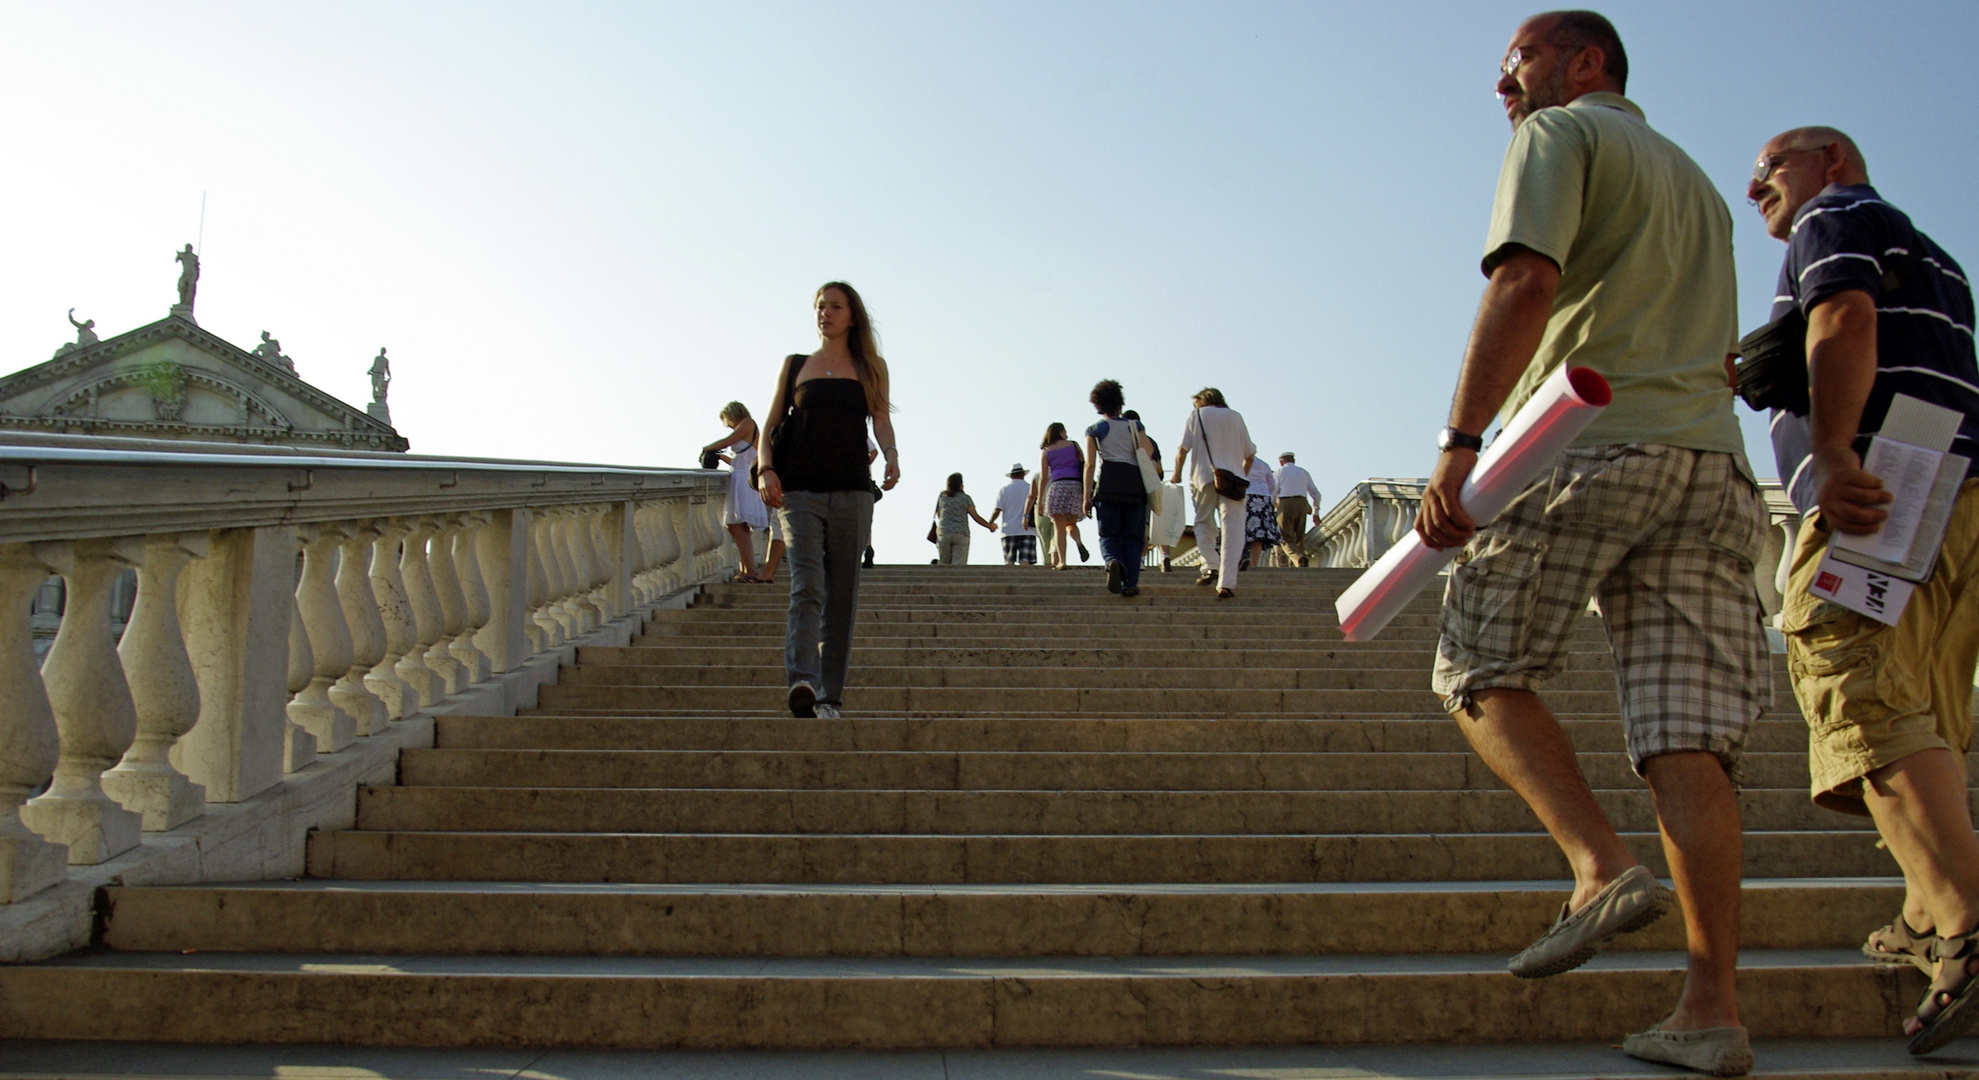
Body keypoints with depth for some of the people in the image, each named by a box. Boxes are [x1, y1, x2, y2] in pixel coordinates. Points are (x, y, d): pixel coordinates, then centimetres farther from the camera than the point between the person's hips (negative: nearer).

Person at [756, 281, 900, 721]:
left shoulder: (872, 367, 15)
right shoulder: (795, 365, 15)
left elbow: (881, 420, 7)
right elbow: (771, 425, 12)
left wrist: (891, 454, -15)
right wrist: (765, 468, -6)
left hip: (852, 491, 1)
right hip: (800, 491, -1)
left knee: (842, 595, 2)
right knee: (806, 586, -17)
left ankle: (830, 694, 8)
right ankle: (802, 682, -29)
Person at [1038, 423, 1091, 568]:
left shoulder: (1046, 451, 10)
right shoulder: (1074, 445, 13)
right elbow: (1084, 466, 8)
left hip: (1057, 486, -1)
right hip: (1076, 485, 1)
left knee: (1059, 527, 0)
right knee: (1071, 524, 15)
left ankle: (1061, 561, -13)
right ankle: (1079, 542, -17)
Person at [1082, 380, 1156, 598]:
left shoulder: (1094, 430, 13)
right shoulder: (1134, 425, 15)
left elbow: (1090, 464, 3)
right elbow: (1148, 451, -1)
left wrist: (1087, 497, 1)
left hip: (1107, 485, -1)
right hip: (1135, 485, 1)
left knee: (1108, 534, 1)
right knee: (1132, 536, 5)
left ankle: (1114, 562, -31)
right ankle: (1130, 583, -10)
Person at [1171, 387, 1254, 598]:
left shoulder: (1196, 415, 10)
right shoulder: (1235, 416, 17)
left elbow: (1183, 449, 0)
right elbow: (1250, 453, 16)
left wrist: (1177, 474, 12)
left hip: (1205, 476, -1)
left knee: (1204, 523, 16)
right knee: (1232, 528, -5)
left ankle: (1210, 566, -2)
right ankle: (1226, 582, -16)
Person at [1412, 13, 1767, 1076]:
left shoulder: (1562, 134, 7)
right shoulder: (1695, 180, 31)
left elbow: (1526, 283, -12)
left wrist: (1458, 445, -19)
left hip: (1590, 445, -7)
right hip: (1711, 462, 7)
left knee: (1481, 669, 5)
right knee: (1686, 734, -1)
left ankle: (1604, 867, -14)